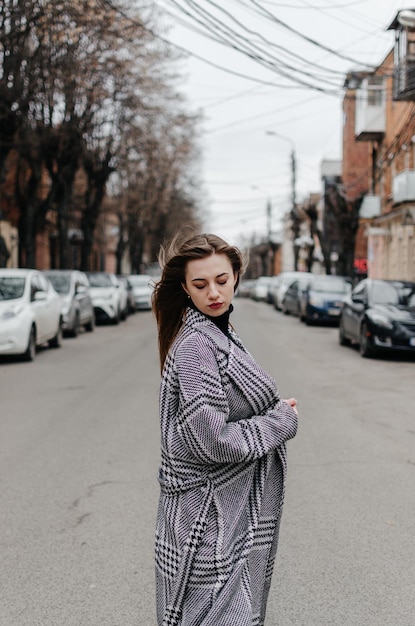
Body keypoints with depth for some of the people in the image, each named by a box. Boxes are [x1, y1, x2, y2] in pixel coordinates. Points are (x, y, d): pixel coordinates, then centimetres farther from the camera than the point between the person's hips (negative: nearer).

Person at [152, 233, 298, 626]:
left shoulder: (219, 333, 9)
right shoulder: (195, 346, -22)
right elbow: (211, 441, -27)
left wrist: (274, 411, 2)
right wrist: (282, 420, -15)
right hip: (212, 516, -9)